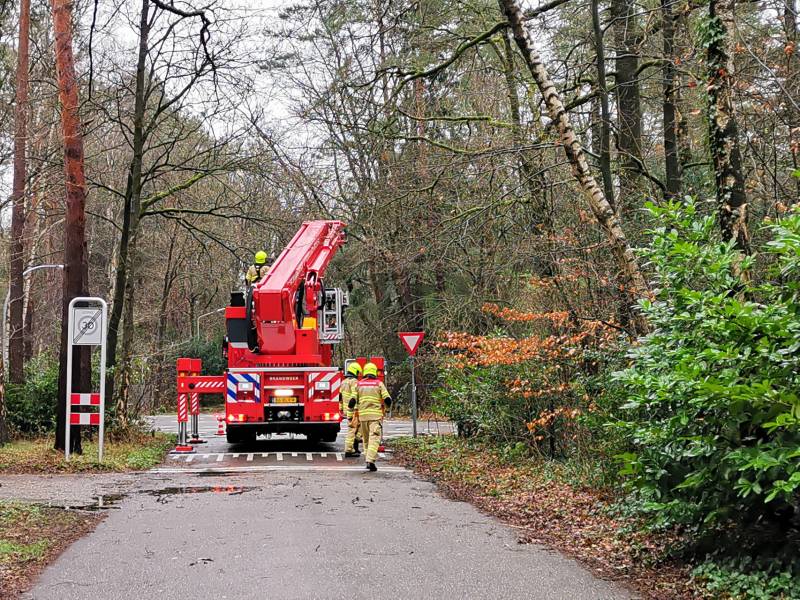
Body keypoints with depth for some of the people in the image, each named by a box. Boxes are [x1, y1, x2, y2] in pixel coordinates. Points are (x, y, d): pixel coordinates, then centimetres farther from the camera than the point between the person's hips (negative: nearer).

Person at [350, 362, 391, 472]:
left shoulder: (359, 384, 6)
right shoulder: (379, 384, -1)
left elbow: (353, 400, 2)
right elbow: (387, 399, -4)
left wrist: (351, 407, 24)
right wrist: (385, 406, 17)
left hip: (363, 415, 3)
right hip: (376, 415, -3)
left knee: (366, 438, 17)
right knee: (374, 438, -8)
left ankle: (369, 458, 21)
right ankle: (370, 460, -21)